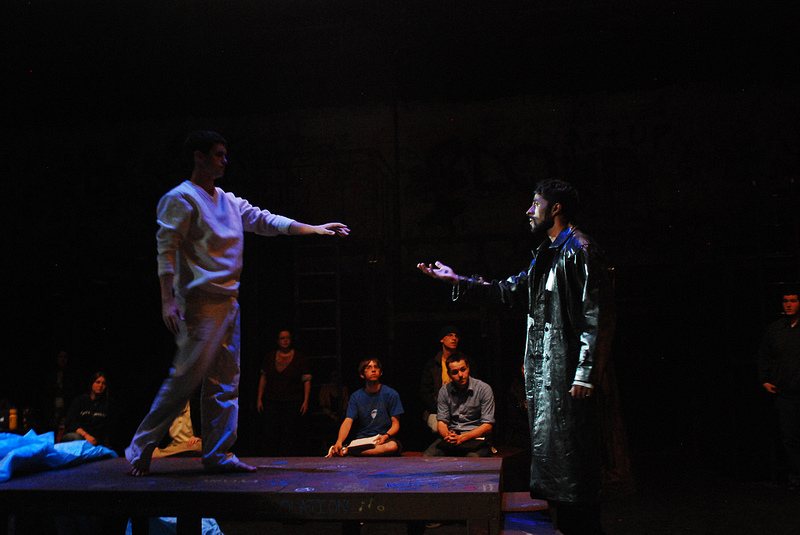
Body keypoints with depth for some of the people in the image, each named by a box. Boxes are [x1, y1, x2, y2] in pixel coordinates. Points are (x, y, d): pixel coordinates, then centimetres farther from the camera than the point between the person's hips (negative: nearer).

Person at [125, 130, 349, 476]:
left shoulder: (229, 202, 19)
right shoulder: (181, 197, -3)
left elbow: (266, 221, 21)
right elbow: (166, 249, -10)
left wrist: (316, 229, 14)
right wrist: (167, 299, -19)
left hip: (227, 301, 8)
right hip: (200, 302, -8)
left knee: (225, 381, 6)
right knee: (186, 377, -10)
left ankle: (218, 454, 11)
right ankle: (141, 448, 3)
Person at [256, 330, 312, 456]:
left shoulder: (300, 357, 4)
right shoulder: (270, 356, 11)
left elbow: (307, 380, 2)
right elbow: (263, 378, 15)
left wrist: (306, 401, -7)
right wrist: (259, 399, 10)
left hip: (292, 403, -2)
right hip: (271, 402, 2)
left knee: (291, 435, -5)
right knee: (272, 435, -1)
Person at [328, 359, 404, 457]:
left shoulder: (391, 394, 3)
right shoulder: (356, 396, 8)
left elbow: (396, 424, 1)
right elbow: (348, 422, -3)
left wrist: (386, 436, -22)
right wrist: (339, 441, -24)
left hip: (383, 437, 1)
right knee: (336, 452, -37)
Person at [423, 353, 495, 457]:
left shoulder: (484, 389, -4)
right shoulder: (444, 391, 8)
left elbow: (488, 426, -7)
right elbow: (441, 421, 9)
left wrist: (462, 438, -20)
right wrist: (448, 435, -17)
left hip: (476, 437, -4)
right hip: (451, 436, 4)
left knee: (472, 457, -38)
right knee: (426, 457, -23)